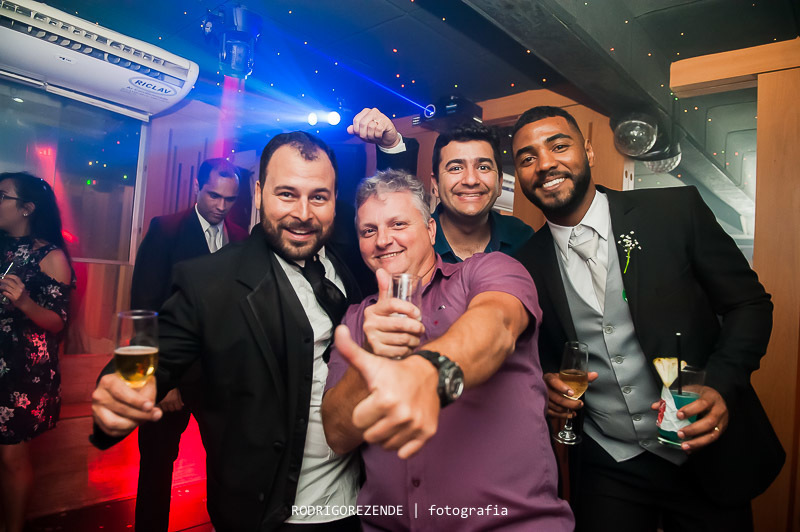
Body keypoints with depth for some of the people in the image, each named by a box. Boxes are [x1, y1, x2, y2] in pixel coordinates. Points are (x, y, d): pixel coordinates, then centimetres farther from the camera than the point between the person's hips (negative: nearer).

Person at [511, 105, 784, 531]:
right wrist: (546, 382, -11)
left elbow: (749, 303, -4)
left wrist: (722, 386, -18)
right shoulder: (529, 264, -4)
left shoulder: (677, 211, -10)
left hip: (707, 458, 0)